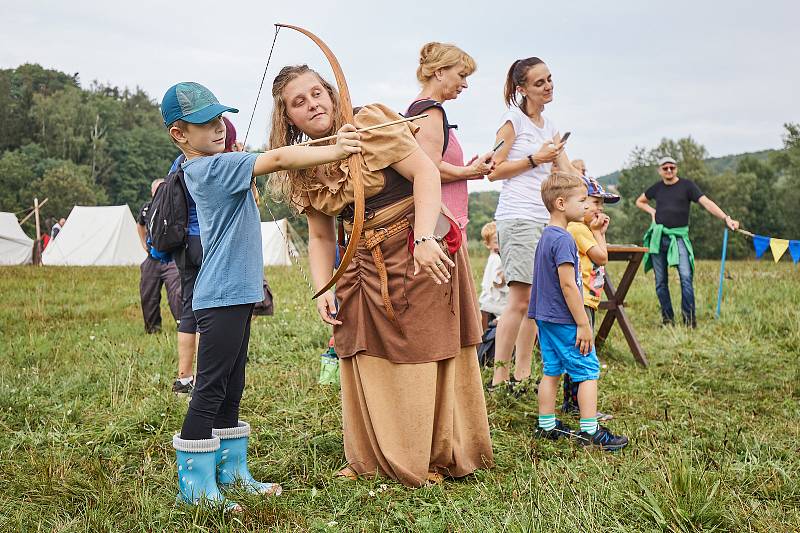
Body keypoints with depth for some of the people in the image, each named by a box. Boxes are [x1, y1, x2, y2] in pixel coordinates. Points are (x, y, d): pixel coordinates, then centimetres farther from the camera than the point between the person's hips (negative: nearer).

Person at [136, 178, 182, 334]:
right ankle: (152, 327, 27)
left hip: (171, 260, -5)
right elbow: (140, 224, 27)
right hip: (152, 261, 5)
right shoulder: (146, 209, 5)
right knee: (148, 296, 11)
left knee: (177, 292, -19)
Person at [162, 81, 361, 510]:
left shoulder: (207, 166, 13)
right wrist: (337, 151, -27)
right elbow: (278, 159, -24)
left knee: (231, 387, 15)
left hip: (236, 294, 10)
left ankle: (231, 471, 25)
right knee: (210, 390, -4)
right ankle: (195, 485, 4)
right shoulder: (213, 168, -16)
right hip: (221, 297, -10)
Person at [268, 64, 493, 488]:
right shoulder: (302, 171, 6)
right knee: (366, 360, 8)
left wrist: (424, 239, -29)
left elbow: (425, 171, -18)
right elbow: (321, 237, 11)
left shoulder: (370, 124, -12)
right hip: (367, 265, 6)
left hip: (422, 252, -6)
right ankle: (375, 460, 25)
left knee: (423, 354, 0)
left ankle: (433, 459, 17)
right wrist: (323, 290, -2)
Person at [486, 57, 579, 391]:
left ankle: (522, 376, 13)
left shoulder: (550, 126, 19)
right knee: (520, 300, -12)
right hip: (517, 218, -7)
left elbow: (569, 175, 17)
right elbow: (494, 171, -7)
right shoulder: (513, 119, -2)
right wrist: (534, 159, -11)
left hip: (545, 219, 8)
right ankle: (498, 379, -6)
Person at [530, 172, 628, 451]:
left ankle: (546, 426, 20)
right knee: (588, 371, -1)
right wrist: (583, 324, -19)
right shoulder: (564, 239, -19)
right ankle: (590, 431, 2)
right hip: (564, 320, -9)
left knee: (551, 371, 14)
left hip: (545, 318, 10)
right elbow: (568, 284, -22)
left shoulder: (546, 236, 12)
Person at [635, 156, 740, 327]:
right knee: (661, 281, 5)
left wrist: (726, 218, -24)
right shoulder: (657, 187, 11)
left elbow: (706, 202, -11)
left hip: (678, 236, -3)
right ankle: (667, 319, 15)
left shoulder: (687, 185, 0)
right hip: (658, 236, 4)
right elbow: (639, 201, 28)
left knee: (686, 277, -17)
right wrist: (652, 211, 9)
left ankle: (689, 319, -10)